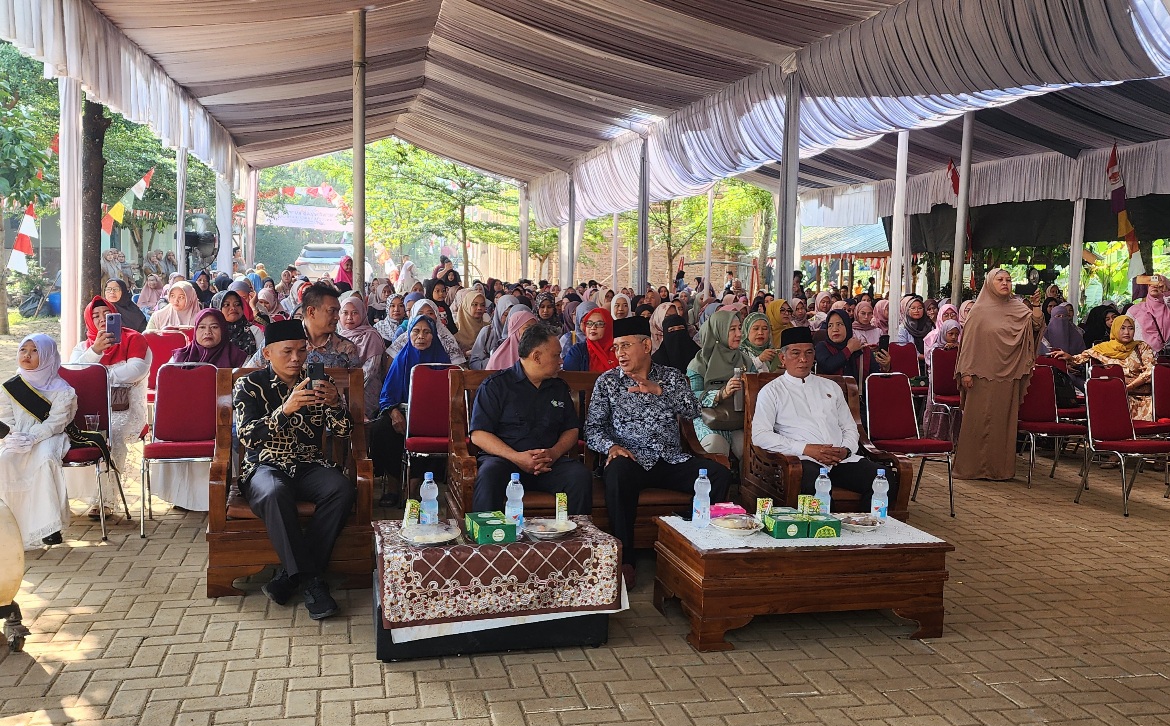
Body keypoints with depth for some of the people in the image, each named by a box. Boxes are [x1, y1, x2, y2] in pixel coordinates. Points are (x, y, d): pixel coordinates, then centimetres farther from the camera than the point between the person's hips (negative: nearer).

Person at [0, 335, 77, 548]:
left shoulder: (60, 389, -1)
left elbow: (56, 422, -11)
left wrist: (31, 439, -25)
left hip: (48, 438, -3)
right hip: (18, 441, 3)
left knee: (45, 460, -36)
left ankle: (48, 526, -32)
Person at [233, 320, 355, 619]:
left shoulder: (319, 382, 8)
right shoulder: (250, 385, -1)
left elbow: (343, 431, 2)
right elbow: (247, 436, -16)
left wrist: (334, 403, -20)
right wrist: (286, 409, -31)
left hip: (310, 465, 3)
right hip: (266, 466, -3)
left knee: (342, 489, -29)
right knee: (275, 493, -38)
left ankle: (290, 576, -21)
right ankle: (310, 581, -31)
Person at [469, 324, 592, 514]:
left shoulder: (559, 388, 20)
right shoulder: (495, 385, 3)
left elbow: (572, 429, 19)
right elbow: (478, 434, -4)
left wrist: (554, 453, -4)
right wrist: (516, 457, -17)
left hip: (550, 463, 4)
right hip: (503, 458, -3)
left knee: (581, 476, -26)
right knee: (489, 475, -37)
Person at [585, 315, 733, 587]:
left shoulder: (672, 377, 15)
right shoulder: (607, 381, 10)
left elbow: (693, 410, 2)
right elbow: (592, 428, 5)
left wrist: (659, 390, -10)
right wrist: (611, 446, -15)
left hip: (672, 460, 3)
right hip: (632, 459, -2)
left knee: (719, 474, -23)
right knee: (617, 475, -38)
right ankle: (625, 560, -29)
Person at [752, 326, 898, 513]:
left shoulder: (831, 387, 26)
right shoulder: (772, 391, 10)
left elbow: (850, 428, 26)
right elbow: (760, 435, -2)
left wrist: (846, 450, 1)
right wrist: (806, 449, -11)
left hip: (843, 460, 5)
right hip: (805, 461, -5)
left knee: (887, 483, -21)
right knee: (817, 488, -39)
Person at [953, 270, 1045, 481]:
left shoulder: (1018, 308, 10)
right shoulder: (980, 310, 1)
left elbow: (1036, 326, -2)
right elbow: (968, 342, -2)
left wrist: (1036, 306, -15)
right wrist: (966, 372, -8)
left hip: (1008, 376, 3)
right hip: (983, 375, -3)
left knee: (1003, 421, 5)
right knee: (978, 419, -1)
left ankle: (1000, 467, 12)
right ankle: (973, 466, 6)